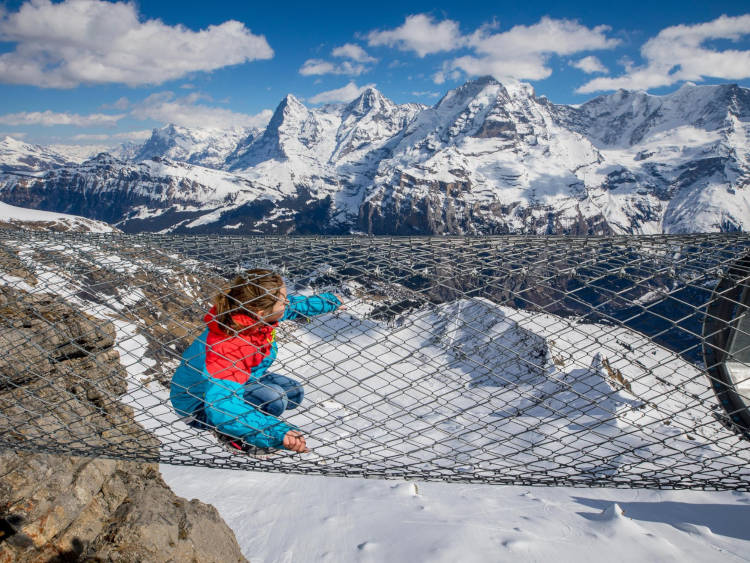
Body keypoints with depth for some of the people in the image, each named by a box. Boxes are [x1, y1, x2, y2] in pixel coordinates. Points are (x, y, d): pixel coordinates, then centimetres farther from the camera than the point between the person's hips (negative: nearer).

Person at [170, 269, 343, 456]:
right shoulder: (229, 348, -41)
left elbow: (297, 304, 5)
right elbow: (221, 409, -47)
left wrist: (330, 301, 18)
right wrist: (278, 433, -56)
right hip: (200, 403, -9)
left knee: (293, 393, 3)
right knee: (272, 398, -30)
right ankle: (232, 437, -4)